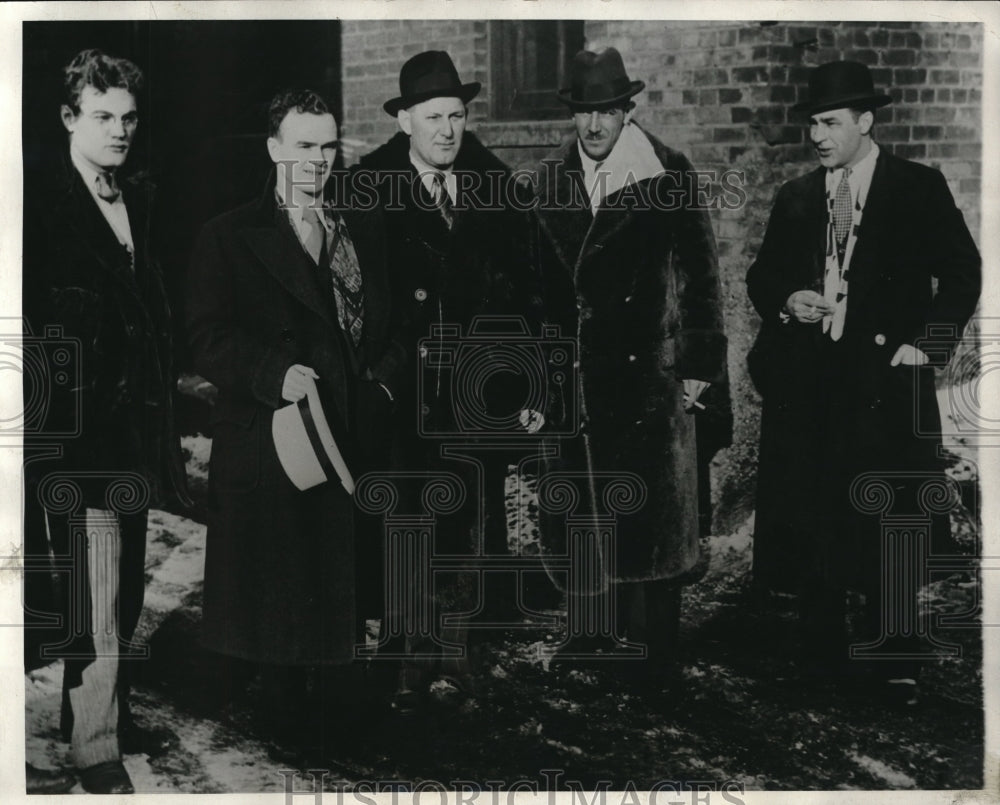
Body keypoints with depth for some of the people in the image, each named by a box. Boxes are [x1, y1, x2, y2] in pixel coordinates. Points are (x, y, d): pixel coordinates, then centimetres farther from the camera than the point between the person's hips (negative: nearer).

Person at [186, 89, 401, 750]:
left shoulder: (366, 230, 15)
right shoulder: (230, 237, 1)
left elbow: (389, 324, 16)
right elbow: (208, 340, -7)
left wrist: (385, 376, -2)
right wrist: (276, 374, -20)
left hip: (358, 440, 4)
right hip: (274, 442, -3)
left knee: (350, 582, 10)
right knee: (283, 589, 5)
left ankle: (340, 696, 27)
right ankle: (290, 720, 20)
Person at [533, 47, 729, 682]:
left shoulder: (669, 175, -7)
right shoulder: (551, 178, 6)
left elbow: (700, 276, -6)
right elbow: (545, 277, 12)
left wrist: (698, 364, -9)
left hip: (651, 371, -4)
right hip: (579, 377, 4)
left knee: (653, 508, 1)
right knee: (586, 502, 11)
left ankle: (656, 648, 13)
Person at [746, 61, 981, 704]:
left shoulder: (919, 188, 1)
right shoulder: (796, 198, 12)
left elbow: (962, 272, 2)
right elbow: (761, 276, 18)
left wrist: (926, 346, -6)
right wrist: (784, 301, -3)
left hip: (885, 377, -3)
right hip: (807, 380, 4)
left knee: (887, 525, -1)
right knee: (813, 521, 7)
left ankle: (895, 665, 11)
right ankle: (823, 656, 20)